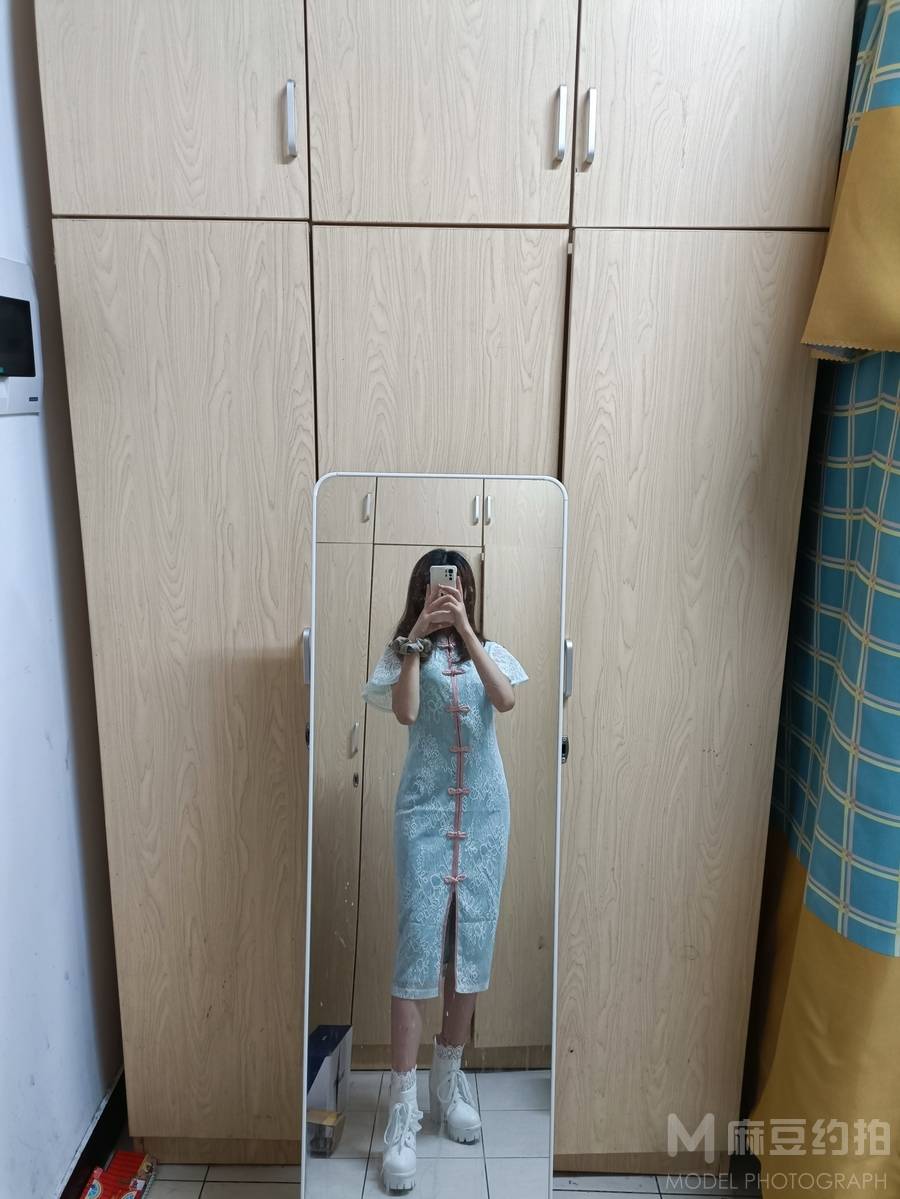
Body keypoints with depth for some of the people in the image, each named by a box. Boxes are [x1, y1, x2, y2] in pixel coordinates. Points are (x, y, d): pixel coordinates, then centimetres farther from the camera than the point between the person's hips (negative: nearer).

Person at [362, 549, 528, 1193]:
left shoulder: (490, 652, 8)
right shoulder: (403, 652, 3)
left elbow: (506, 701, -13)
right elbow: (405, 712, -15)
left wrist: (464, 630, -17)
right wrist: (417, 639, -16)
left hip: (484, 810, 2)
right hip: (424, 809, -2)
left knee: (472, 943, 8)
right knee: (419, 944, -7)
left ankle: (449, 1080, 26)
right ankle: (403, 1108, 1)